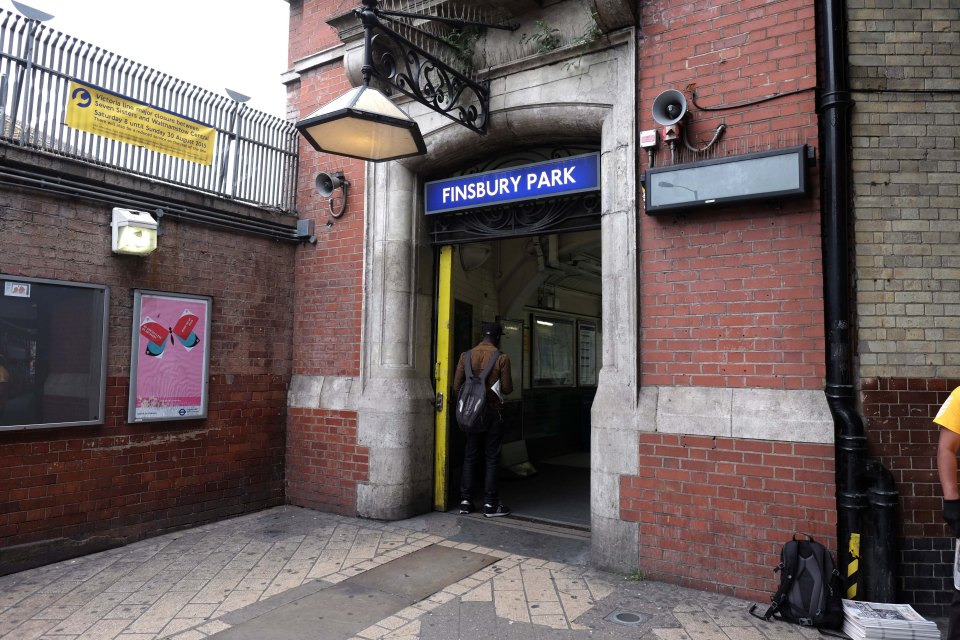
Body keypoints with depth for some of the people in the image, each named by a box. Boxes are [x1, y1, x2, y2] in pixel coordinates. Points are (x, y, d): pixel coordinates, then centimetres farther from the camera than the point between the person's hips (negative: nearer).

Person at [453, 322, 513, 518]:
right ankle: (490, 504, 7)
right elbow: (507, 389, -7)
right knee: (492, 458, 4)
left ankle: (465, 501, 14)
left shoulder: (466, 356, 0)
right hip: (492, 411, -3)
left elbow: (456, 386, 0)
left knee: (470, 456, 11)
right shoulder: (502, 358, -9)